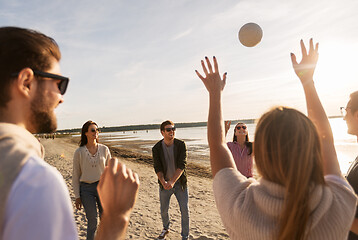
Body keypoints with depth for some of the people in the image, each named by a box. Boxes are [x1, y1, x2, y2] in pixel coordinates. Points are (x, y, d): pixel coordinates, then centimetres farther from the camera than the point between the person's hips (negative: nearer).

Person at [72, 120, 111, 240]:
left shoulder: (104, 149, -1)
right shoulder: (79, 152, -5)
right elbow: (76, 175, 1)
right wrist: (77, 196, 0)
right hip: (86, 189, -2)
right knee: (92, 221, 3)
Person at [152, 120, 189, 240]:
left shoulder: (181, 145, -12)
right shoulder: (156, 148, -9)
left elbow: (182, 165, -18)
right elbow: (157, 168, -10)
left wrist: (172, 181, -27)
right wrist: (163, 182, -28)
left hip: (180, 183, -1)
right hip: (164, 184, 1)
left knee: (185, 210, 3)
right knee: (163, 210, 15)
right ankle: (166, 229, 45)